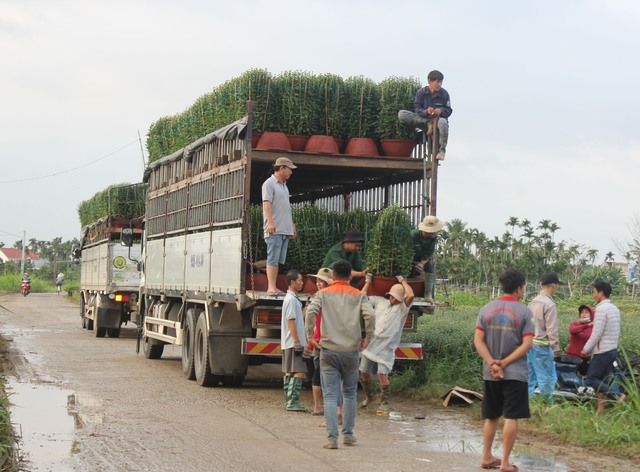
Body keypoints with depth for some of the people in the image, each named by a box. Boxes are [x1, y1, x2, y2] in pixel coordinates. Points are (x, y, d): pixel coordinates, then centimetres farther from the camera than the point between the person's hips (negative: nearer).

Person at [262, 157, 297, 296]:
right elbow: (267, 204, -15)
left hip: (285, 230, 9)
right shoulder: (269, 183, -5)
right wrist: (270, 223, -24)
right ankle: (271, 288, -13)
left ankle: (274, 288, 7)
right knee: (272, 259, -10)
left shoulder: (284, 186, 23)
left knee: (278, 260, 6)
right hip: (274, 229, -9)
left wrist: (292, 225, 24)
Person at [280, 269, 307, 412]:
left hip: (288, 343, 11)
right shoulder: (291, 299, -14)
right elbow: (291, 321, -19)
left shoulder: (291, 298, 17)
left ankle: (289, 402, 13)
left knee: (289, 372, 10)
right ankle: (292, 402, -15)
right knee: (299, 372, -12)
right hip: (293, 343, -11)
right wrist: (297, 342, -21)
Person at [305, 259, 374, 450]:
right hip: (351, 351, 1)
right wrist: (368, 338, 1)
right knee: (349, 394, 17)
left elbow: (311, 311, -11)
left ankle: (332, 438, -8)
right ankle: (348, 434, 21)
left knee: (330, 396, 0)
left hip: (329, 350, -1)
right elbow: (369, 315, -10)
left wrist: (310, 335, -2)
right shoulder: (359, 295, 5)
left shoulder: (323, 294, 5)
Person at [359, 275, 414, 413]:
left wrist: (403, 281, -5)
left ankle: (385, 402, 0)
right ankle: (370, 395, 34)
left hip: (386, 346, -4)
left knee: (382, 373, -15)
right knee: (364, 371, 8)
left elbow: (411, 296, -17)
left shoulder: (402, 307, 0)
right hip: (371, 342, 4)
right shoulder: (379, 301, 12)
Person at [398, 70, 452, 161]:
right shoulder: (421, 92, -4)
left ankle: (442, 150, -24)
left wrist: (441, 111, -27)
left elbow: (449, 111, -2)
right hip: (423, 119, 2)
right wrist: (426, 112, -29)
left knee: (443, 122, -44)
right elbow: (417, 108, -7)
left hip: (438, 118, -2)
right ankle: (429, 123, -23)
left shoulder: (444, 94, -5)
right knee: (401, 114, -20)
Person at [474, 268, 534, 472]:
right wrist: (505, 363, -13)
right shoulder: (524, 312, -7)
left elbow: (478, 340, -2)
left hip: (490, 374, 5)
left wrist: (492, 363, -8)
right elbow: (526, 344, -14)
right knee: (511, 418, 0)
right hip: (515, 373, -4)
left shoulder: (487, 309, 4)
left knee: (491, 417, 16)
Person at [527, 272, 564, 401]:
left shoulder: (533, 302, 10)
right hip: (542, 346, -8)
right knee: (547, 378, -3)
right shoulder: (549, 304, -15)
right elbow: (552, 330, -16)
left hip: (529, 343, 9)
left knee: (530, 376, 13)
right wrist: (556, 349, -12)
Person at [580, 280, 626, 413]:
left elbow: (597, 333, -20)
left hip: (602, 351, -9)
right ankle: (600, 408, 9)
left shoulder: (601, 309, -16)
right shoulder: (615, 309, 13)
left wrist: (586, 350, -8)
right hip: (613, 350, 9)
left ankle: (618, 397, -13)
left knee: (590, 380, -5)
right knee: (601, 380, 12)